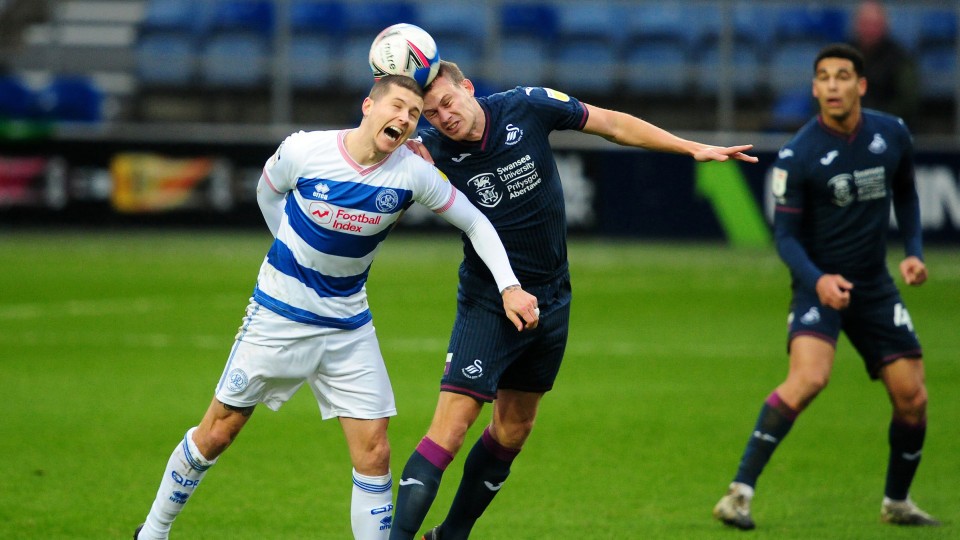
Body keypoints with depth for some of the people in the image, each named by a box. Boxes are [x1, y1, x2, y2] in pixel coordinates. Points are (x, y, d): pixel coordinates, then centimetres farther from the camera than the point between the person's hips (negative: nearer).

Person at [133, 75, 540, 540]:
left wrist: (509, 286, -12)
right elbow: (268, 192, 5)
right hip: (279, 315, -2)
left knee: (374, 452, -7)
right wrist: (297, 254, 5)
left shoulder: (412, 173, -14)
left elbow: (475, 223, -3)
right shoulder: (303, 151, -18)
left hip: (349, 325, 2)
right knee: (217, 433, 5)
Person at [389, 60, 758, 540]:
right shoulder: (435, 147, -15)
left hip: (551, 299, 4)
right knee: (451, 424, -17)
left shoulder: (527, 107, -11)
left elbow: (612, 124, 0)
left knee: (513, 429, 13)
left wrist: (693, 149, 2)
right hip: (487, 302, -4)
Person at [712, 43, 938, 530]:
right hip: (819, 282, -5)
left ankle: (897, 502, 28)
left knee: (912, 398, 3)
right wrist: (817, 279, -26)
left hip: (874, 288, 5)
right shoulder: (797, 155, -13)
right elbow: (785, 234, -9)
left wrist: (914, 251, 4)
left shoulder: (893, 135, -1)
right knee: (809, 377, -29)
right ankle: (739, 492, -27)